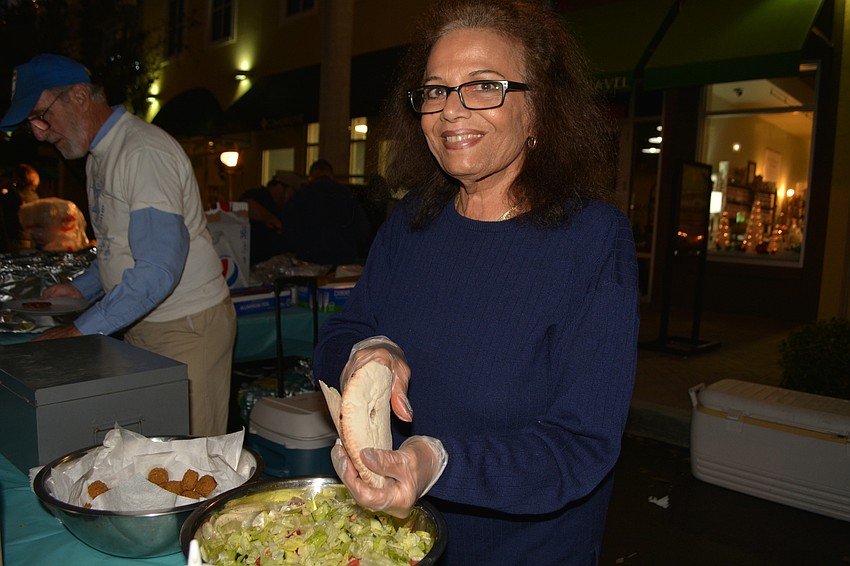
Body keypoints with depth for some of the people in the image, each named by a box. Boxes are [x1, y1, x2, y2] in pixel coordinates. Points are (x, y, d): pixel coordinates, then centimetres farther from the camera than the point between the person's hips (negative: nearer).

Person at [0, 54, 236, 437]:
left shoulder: (145, 153, -18)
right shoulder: (99, 156, 13)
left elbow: (159, 270, -26)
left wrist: (83, 330, -22)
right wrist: (81, 288, 10)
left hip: (187, 327, -9)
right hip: (142, 324, 9)